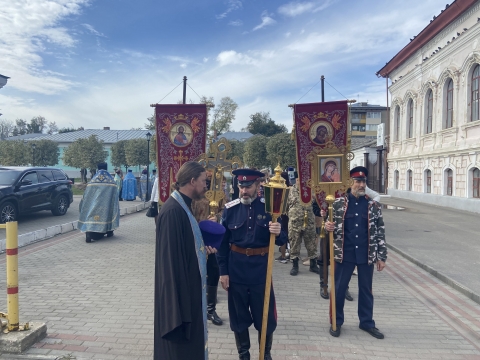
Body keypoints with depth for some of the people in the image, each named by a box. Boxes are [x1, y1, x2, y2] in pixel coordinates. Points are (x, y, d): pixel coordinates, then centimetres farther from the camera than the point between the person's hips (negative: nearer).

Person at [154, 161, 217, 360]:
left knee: (190, 340, 22)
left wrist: (203, 248, 7)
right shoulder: (172, 211, -23)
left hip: (188, 285, 10)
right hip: (179, 288, -10)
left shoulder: (183, 206, 7)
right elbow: (171, 257, -25)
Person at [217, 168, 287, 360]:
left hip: (261, 270, 0)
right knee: (238, 316, 13)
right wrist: (223, 271, -2)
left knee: (265, 315, 11)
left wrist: (278, 233, -26)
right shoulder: (230, 209, -3)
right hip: (236, 270, 1)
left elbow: (281, 241, -3)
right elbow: (222, 242, 0)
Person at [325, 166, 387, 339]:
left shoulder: (373, 205, 1)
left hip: (366, 255, 1)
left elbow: (380, 233, 3)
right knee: (339, 289, 8)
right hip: (344, 254, -1)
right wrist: (327, 226, -18)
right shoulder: (338, 203, -3)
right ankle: (336, 322, 25)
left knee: (366, 290, 15)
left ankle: (367, 322, 32)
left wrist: (381, 256, 1)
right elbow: (332, 226, 6)